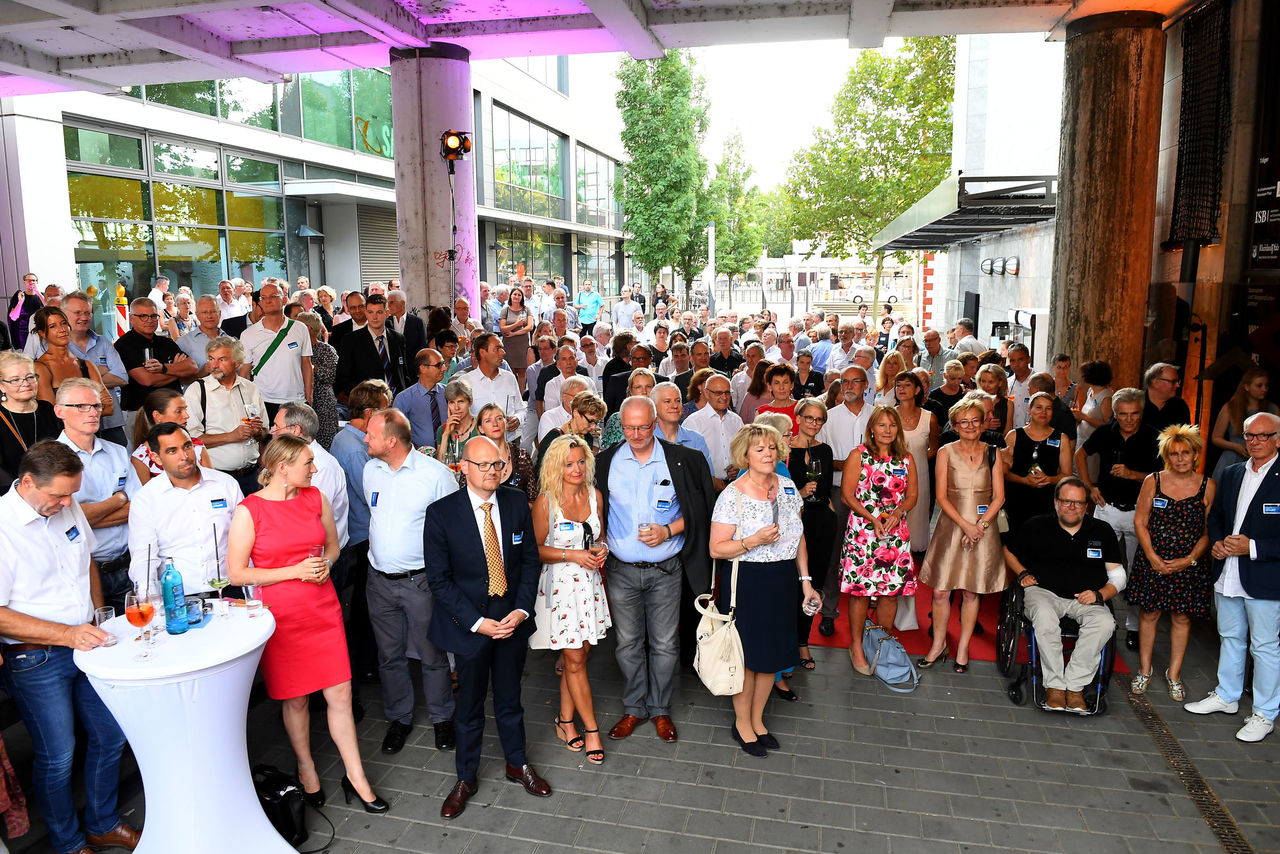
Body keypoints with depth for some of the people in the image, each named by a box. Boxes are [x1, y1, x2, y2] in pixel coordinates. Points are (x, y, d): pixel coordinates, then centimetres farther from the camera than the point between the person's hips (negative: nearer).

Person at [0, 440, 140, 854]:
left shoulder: (67, 506, 0)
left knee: (110, 735, 15)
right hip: (35, 660, -6)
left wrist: (98, 621, 12)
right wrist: (68, 634, -25)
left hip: (86, 645, 6)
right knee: (57, 757, 7)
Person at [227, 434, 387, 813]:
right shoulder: (249, 511, -10)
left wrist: (324, 563, -5)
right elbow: (236, 573, -9)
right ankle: (306, 768, 34)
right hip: (281, 615, -3)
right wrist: (295, 571, -16)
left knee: (341, 695, 4)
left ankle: (355, 777, 17)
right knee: (295, 699, 11)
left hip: (323, 610, 3)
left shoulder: (315, 498, 3)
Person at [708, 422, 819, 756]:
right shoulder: (732, 495, -13)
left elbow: (798, 538, 12)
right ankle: (741, 723, 27)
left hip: (782, 581, 5)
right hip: (746, 582, -5)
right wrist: (754, 541, -25)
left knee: (773, 653, 14)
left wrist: (806, 580, 9)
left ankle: (757, 719, 33)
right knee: (748, 655, 6)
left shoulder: (788, 486, 4)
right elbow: (717, 549, -13)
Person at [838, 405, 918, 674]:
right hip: (862, 529, -3)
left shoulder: (906, 459, 10)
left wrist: (897, 513, -8)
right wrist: (872, 518, -13)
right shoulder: (858, 455, -1)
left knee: (892, 590, 4)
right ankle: (857, 646, 12)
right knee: (860, 589, -1)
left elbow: (912, 495, 12)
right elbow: (847, 494, -4)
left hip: (896, 531, 3)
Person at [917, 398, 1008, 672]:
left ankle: (963, 649, 20)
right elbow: (941, 497, -3)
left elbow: (998, 497, 3)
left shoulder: (992, 454, 5)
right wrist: (965, 525, -14)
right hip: (951, 527, -1)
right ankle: (939, 645, 18)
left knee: (972, 592, 7)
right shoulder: (946, 452, 1)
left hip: (983, 529, 1)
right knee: (940, 590, 0)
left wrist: (980, 525, -10)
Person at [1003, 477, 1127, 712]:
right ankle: (1055, 685, -26)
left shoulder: (1103, 531, 10)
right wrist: (1023, 573, 4)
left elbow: (1118, 576, 12)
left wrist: (1099, 594, -6)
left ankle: (1075, 685, -24)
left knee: (1105, 623, -31)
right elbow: (1008, 551, 21)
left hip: (1085, 599, 2)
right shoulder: (1037, 526, 6)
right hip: (1043, 591, -2)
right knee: (1045, 618, -37)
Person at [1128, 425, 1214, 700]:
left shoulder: (1208, 486, -1)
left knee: (1181, 617, 8)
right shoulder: (1152, 481, -1)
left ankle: (1174, 674, 23)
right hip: (1152, 561, 0)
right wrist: (1153, 558, -9)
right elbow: (1140, 522, 0)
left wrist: (1189, 560, -10)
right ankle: (1144, 670, 22)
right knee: (1149, 613, 7)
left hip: (1189, 563, 0)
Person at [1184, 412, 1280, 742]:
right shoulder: (1231, 474, 8)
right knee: (1230, 638, 21)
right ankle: (1226, 696, 37)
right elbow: (1215, 516, 18)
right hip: (1227, 575, 7)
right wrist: (1217, 543, 0)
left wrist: (1252, 547, -21)